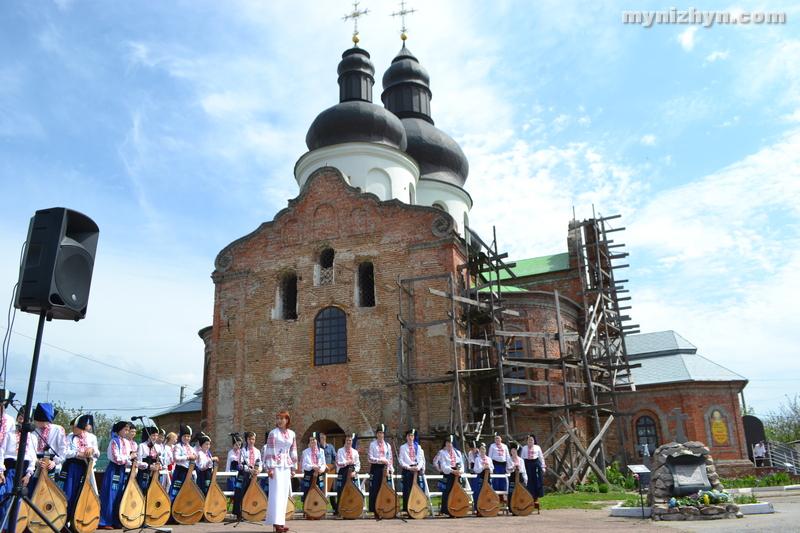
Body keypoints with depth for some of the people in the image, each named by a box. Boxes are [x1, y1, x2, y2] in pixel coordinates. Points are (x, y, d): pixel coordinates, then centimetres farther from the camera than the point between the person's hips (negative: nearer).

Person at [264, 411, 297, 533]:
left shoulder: (292, 434, 10)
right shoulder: (273, 433, -4)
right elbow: (269, 451, -7)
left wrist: (293, 467, 12)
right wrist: (270, 467, -12)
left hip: (286, 466, 5)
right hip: (276, 465, -5)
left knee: (284, 493, 6)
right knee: (276, 492, -6)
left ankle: (281, 521, 12)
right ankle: (276, 522, -4)